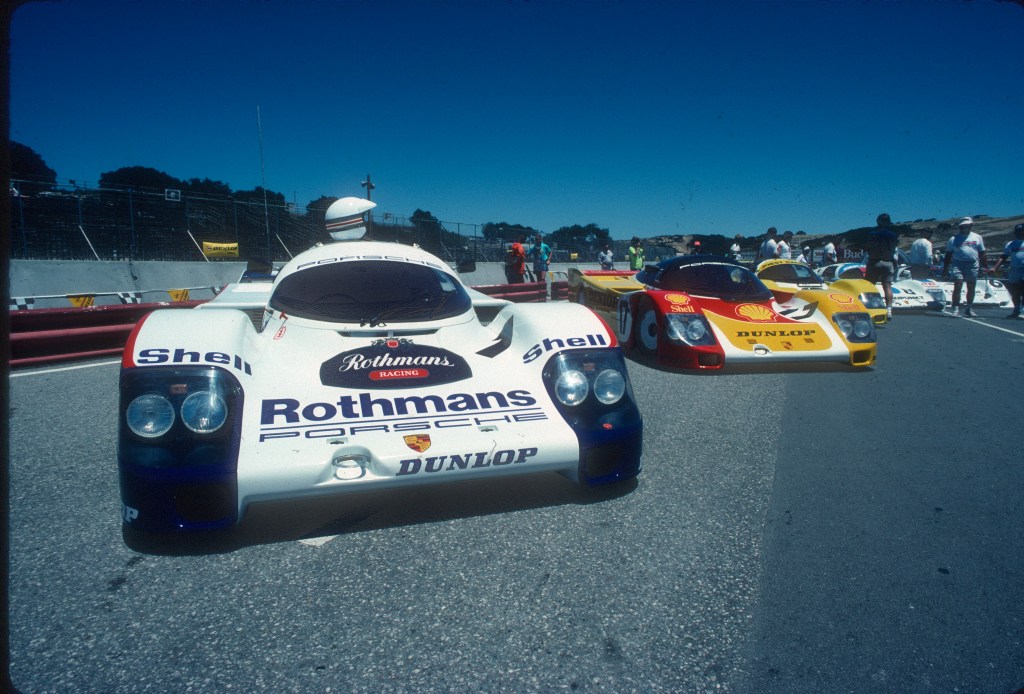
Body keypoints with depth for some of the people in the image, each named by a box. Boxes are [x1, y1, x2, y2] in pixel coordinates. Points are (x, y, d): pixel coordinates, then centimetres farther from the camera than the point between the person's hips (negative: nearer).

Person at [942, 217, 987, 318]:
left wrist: (986, 267, 9)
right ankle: (956, 309, -10)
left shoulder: (977, 238, 12)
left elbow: (982, 254, 14)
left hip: (973, 265, 2)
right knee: (957, 287, -11)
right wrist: (945, 268, 3)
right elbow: (948, 255, 8)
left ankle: (969, 309, 20)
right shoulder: (954, 239, 7)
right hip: (958, 264, -2)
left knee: (971, 288, 8)